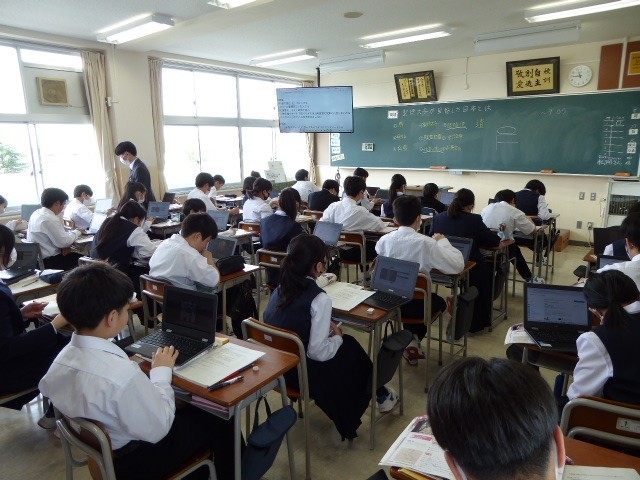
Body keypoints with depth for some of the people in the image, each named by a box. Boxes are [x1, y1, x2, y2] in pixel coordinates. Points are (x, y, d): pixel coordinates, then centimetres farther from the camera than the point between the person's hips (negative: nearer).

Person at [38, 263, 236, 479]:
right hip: (133, 462, -7)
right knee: (222, 426, 12)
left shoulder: (63, 357, -15)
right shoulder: (122, 375, -39)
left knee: (193, 413, 26)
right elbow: (157, 429, -25)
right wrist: (162, 372, -14)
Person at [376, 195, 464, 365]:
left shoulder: (384, 241, -9)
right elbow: (458, 265, -19)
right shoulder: (426, 243, -22)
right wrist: (443, 242, -2)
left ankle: (408, 340, 26)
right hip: (414, 304, -3)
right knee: (439, 302, 29)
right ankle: (413, 339, 20)